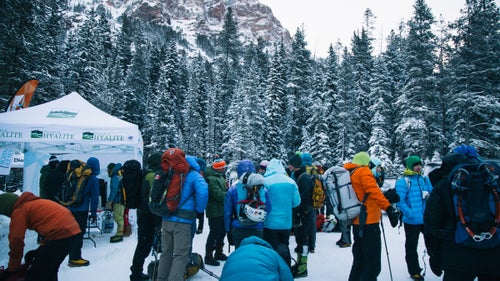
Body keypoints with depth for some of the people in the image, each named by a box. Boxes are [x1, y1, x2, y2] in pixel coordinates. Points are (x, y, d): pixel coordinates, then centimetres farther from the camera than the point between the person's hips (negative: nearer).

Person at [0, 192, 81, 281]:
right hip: (72, 230, 10)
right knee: (49, 270, 24)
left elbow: (16, 242, 5)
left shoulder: (19, 211, 3)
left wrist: (12, 269, 17)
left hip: (60, 234, -9)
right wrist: (40, 250, 36)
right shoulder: (34, 203, 29)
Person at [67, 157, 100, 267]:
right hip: (82, 210, -6)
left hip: (70, 208, 6)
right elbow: (94, 197, -5)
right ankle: (75, 259, 3)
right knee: (79, 233, 1)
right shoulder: (93, 179, -7)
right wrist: (94, 213, 2)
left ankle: (73, 257, 23)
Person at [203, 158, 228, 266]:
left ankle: (218, 253, 34)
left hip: (222, 210, 10)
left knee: (222, 232, 19)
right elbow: (219, 195, -24)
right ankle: (208, 256, 11)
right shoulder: (211, 179, -19)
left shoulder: (220, 177, 13)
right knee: (214, 234, -2)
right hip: (215, 212, -10)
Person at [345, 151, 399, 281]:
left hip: (357, 223, 9)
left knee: (359, 262, 19)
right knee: (373, 265, -4)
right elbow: (373, 190, -24)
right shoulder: (363, 171, -8)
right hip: (368, 222, -9)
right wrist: (388, 207, -31)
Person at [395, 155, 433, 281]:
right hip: (412, 221, -5)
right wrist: (411, 214, -21)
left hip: (427, 219, 5)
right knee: (411, 247, 9)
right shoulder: (403, 182, -12)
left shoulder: (425, 179, 8)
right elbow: (400, 201, -18)